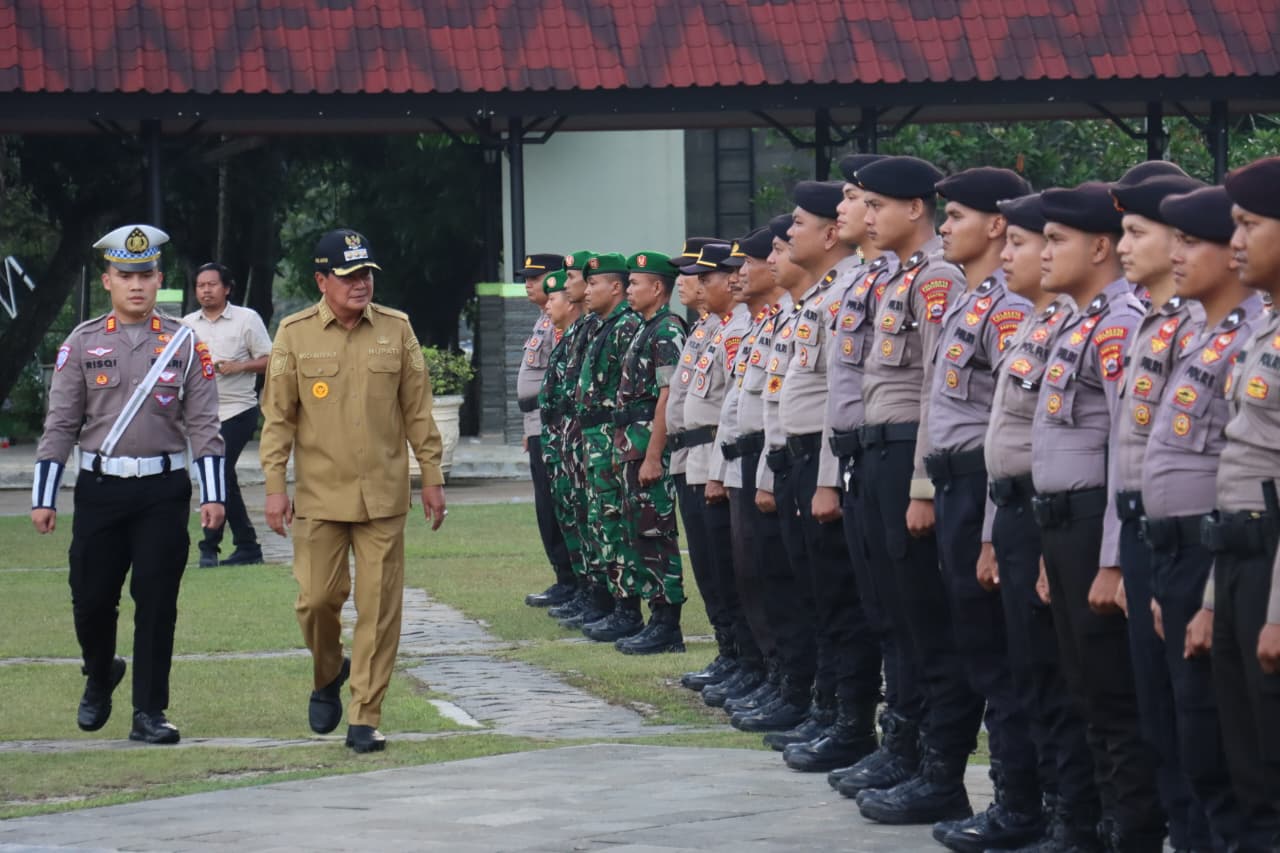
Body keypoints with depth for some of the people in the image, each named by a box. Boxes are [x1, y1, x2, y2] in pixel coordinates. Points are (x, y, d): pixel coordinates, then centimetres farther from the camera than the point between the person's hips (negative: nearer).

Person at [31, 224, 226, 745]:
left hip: (164, 490, 0)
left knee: (157, 602, -2)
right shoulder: (82, 344, 3)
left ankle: (149, 714, 4)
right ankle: (100, 676, 34)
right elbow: (60, 424, 3)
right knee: (91, 598, 4)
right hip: (100, 488, 1)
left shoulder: (184, 344, 3)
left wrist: (214, 494, -6)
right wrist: (43, 498, -1)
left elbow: (203, 424, 1)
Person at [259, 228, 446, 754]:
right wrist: (275, 487, -3)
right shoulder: (294, 334, 0)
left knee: (379, 607, -1)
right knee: (317, 599, -1)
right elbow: (278, 416, 2)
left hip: (384, 494, 1)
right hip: (320, 496, -1)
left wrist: (432, 477, 6)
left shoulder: (396, 330, 5)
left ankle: (365, 719, 5)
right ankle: (328, 676, 29)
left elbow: (418, 409, 9)